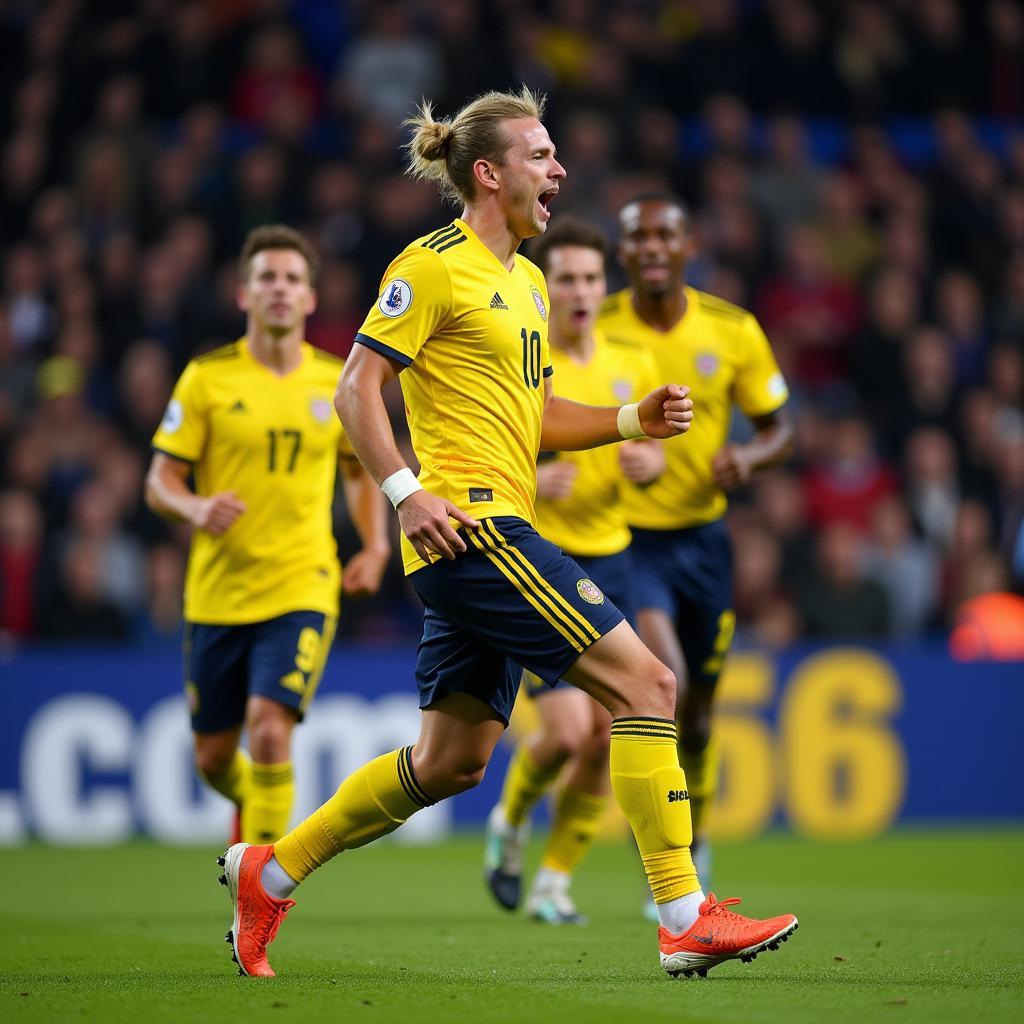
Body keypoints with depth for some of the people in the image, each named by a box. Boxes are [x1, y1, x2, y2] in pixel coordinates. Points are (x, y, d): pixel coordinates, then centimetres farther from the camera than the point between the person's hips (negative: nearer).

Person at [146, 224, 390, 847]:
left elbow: (360, 468, 21)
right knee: (214, 758, 9)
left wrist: (375, 548, 6)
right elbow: (160, 480, 0)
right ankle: (253, 803, 46)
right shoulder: (207, 377, -2)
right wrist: (195, 507, -23)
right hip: (218, 591, 1)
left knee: (270, 729, -20)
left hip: (302, 589, -1)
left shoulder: (338, 382, 4)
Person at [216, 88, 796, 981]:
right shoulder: (434, 265, -7)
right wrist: (406, 491, -20)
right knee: (645, 681, -14)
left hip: (497, 532, 10)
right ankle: (687, 921, -13)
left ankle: (270, 872, 23)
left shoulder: (527, 279, 20)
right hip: (469, 526, -10)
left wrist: (635, 419, 11)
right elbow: (357, 389, -10)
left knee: (452, 760, 12)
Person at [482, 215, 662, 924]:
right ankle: (510, 822, 17)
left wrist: (649, 462, -6)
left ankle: (554, 882, 15)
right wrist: (527, 479, -24)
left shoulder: (632, 366, 6)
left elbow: (653, 449, 18)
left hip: (608, 562, 5)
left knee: (605, 739, 0)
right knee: (566, 728, -15)